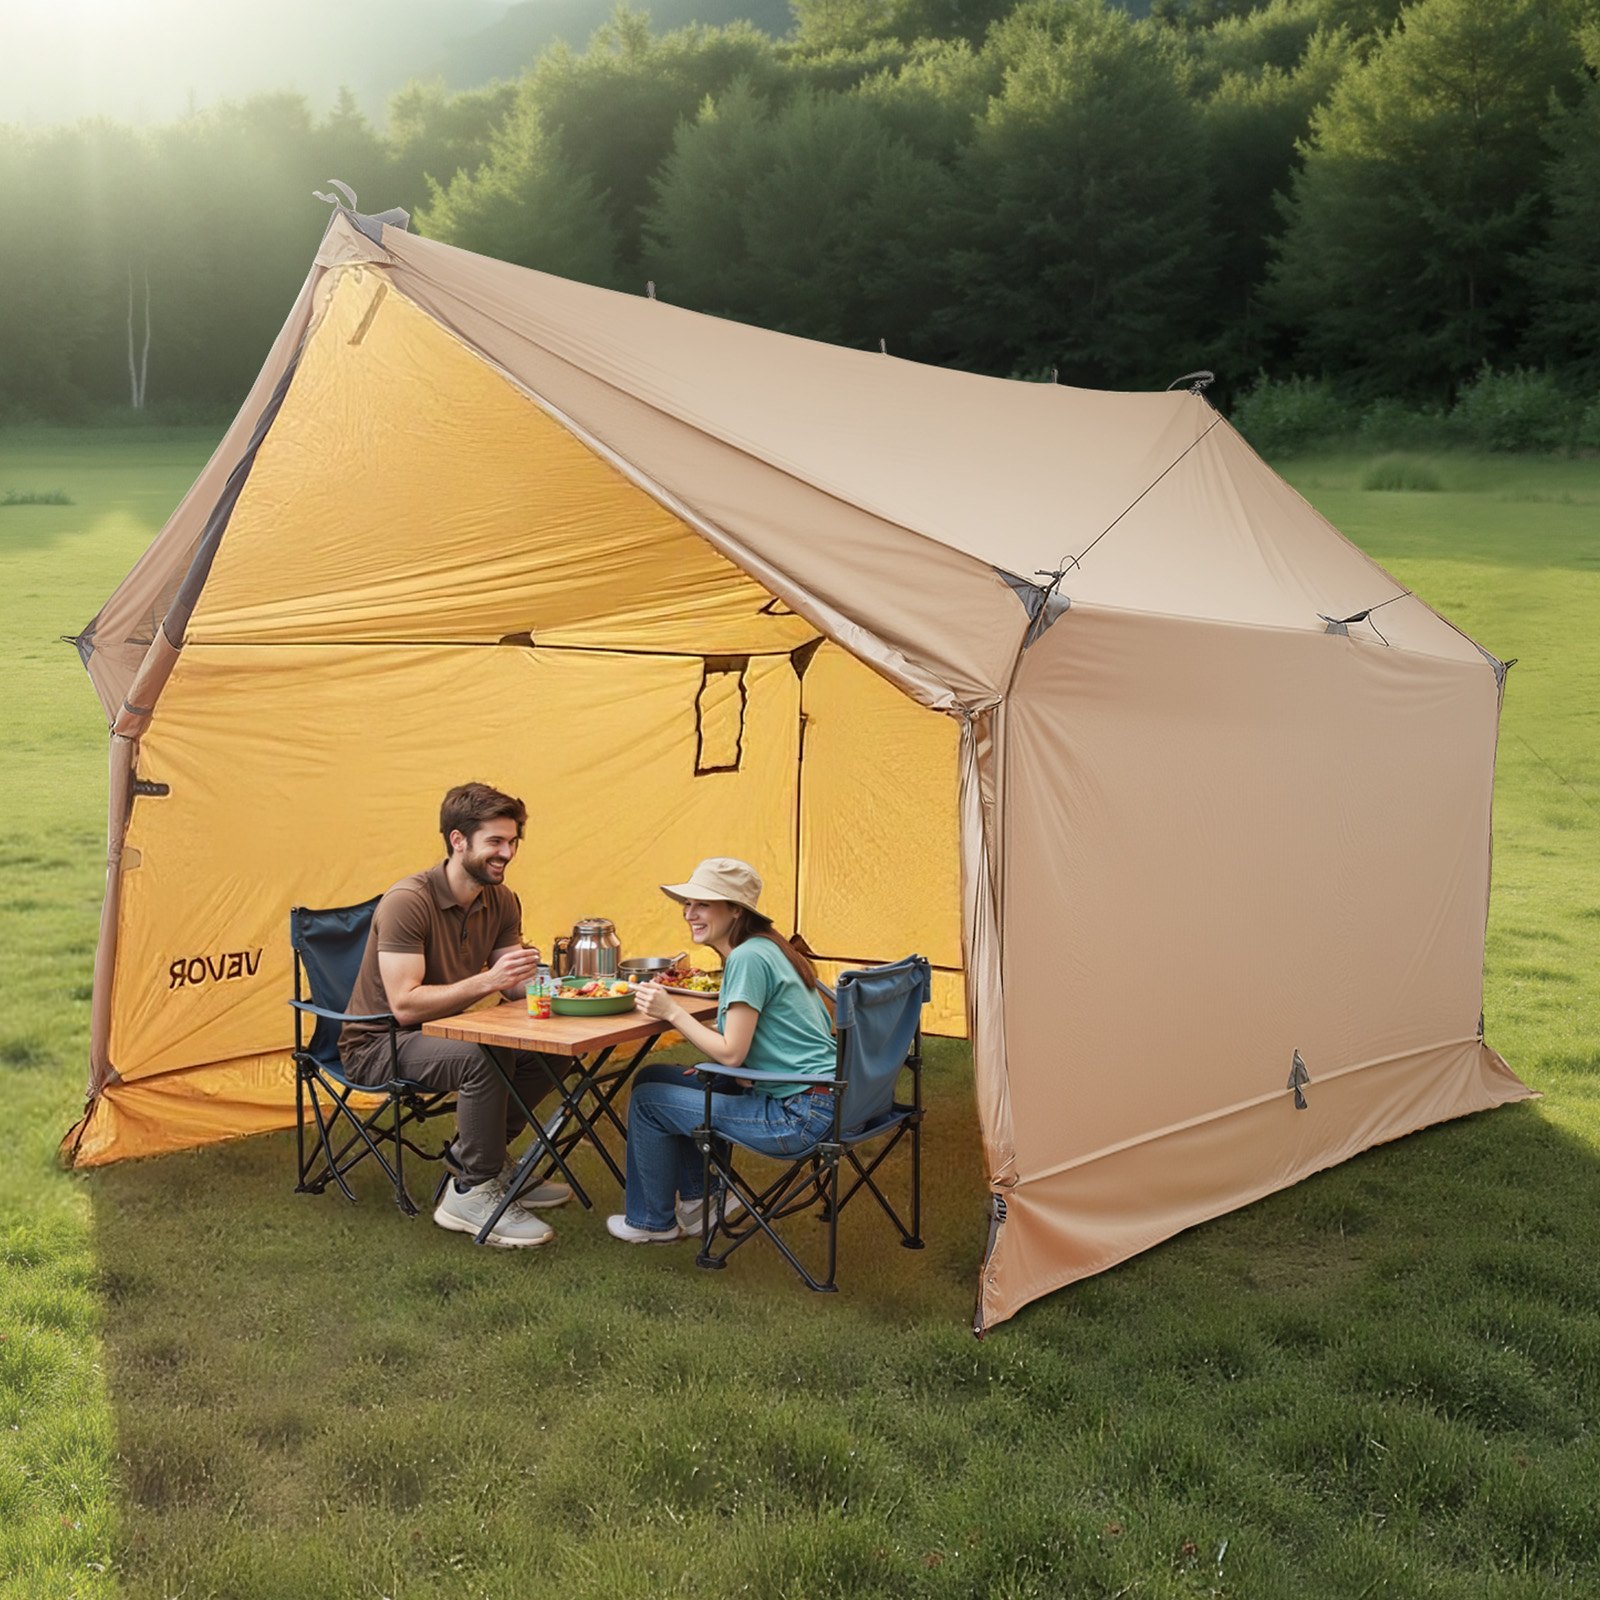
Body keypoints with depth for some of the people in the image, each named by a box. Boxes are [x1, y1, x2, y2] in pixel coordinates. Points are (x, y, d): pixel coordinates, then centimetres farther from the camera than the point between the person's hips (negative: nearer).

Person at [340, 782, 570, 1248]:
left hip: (443, 1032, 8)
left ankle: (480, 1155, 7)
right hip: (377, 1045, -8)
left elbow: (510, 986, 2)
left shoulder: (501, 903, 0)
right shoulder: (407, 901, -24)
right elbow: (404, 1005, -29)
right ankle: (473, 1192, -18)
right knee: (483, 1059, -34)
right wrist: (487, 981, -37)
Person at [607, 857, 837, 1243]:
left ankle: (651, 1222, 18)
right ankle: (701, 1197, 22)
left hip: (800, 1116, -10)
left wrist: (672, 1011, -13)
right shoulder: (763, 948, 12)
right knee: (652, 1078, 15)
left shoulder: (749, 958, -18)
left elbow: (731, 1054, -18)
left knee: (648, 1100, -1)